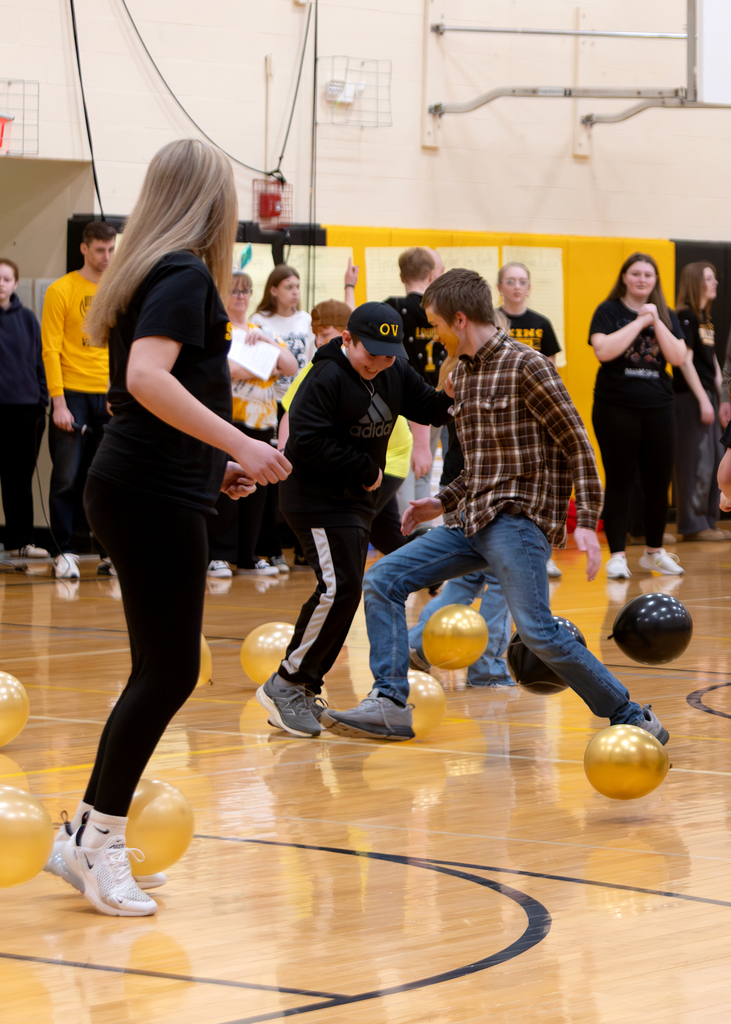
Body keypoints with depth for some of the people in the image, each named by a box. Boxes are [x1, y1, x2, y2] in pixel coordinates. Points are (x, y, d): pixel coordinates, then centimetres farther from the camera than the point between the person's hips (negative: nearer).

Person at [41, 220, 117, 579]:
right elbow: (51, 348, -6)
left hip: (112, 397, 4)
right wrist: (58, 401, -12)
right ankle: (63, 553, 4)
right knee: (67, 478, -2)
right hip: (74, 395, -4)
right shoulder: (62, 290, -2)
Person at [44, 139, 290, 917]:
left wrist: (216, 464, 23)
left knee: (160, 673, 12)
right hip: (155, 496, -9)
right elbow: (146, 377, -26)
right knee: (170, 673, -6)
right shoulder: (185, 276, -12)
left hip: (135, 488, 9)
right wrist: (239, 444, -29)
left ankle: (88, 837, 15)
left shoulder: (152, 272, 16)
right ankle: (98, 847, -1)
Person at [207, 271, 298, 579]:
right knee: (223, 489, -7)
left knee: (257, 488, 5)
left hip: (261, 423, 6)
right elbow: (228, 368, -17)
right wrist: (268, 370, -5)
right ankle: (218, 556, -3)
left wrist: (268, 341, -6)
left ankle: (250, 556, 11)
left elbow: (291, 366, 7)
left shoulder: (262, 332, 19)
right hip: (226, 420, -6)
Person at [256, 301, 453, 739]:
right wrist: (365, 469, -18)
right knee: (339, 587, -18)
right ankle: (286, 684, -9)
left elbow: (428, 409, 10)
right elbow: (306, 442, -24)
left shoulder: (396, 373, 4)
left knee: (345, 594, 10)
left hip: (358, 501, 9)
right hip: (318, 499, -9)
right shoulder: (327, 378, -18)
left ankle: (305, 688, 19)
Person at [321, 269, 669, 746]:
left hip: (519, 517, -9)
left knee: (536, 629, -19)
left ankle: (631, 719, -6)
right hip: (472, 519, 9)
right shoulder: (464, 374, 17)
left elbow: (577, 444, -9)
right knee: (381, 581, 1)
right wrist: (443, 502, 20)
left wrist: (586, 521, -16)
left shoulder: (526, 366, -9)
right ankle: (391, 705, 0)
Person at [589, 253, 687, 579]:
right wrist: (639, 322, -15)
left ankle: (654, 551, 21)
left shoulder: (667, 316, 11)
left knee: (658, 481, 7)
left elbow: (679, 357, -2)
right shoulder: (608, 312, -1)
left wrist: (656, 322, -10)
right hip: (616, 408, -4)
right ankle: (617, 555, 0)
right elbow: (604, 350, -18)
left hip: (657, 408, 4)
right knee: (620, 481, -2)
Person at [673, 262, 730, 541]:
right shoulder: (685, 317, -10)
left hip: (706, 395, 9)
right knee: (697, 462, -7)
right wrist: (703, 399, -18)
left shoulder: (706, 319, 16)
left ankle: (708, 521, 15)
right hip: (690, 396, -9)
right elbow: (685, 361, -15)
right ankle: (693, 525, -3)